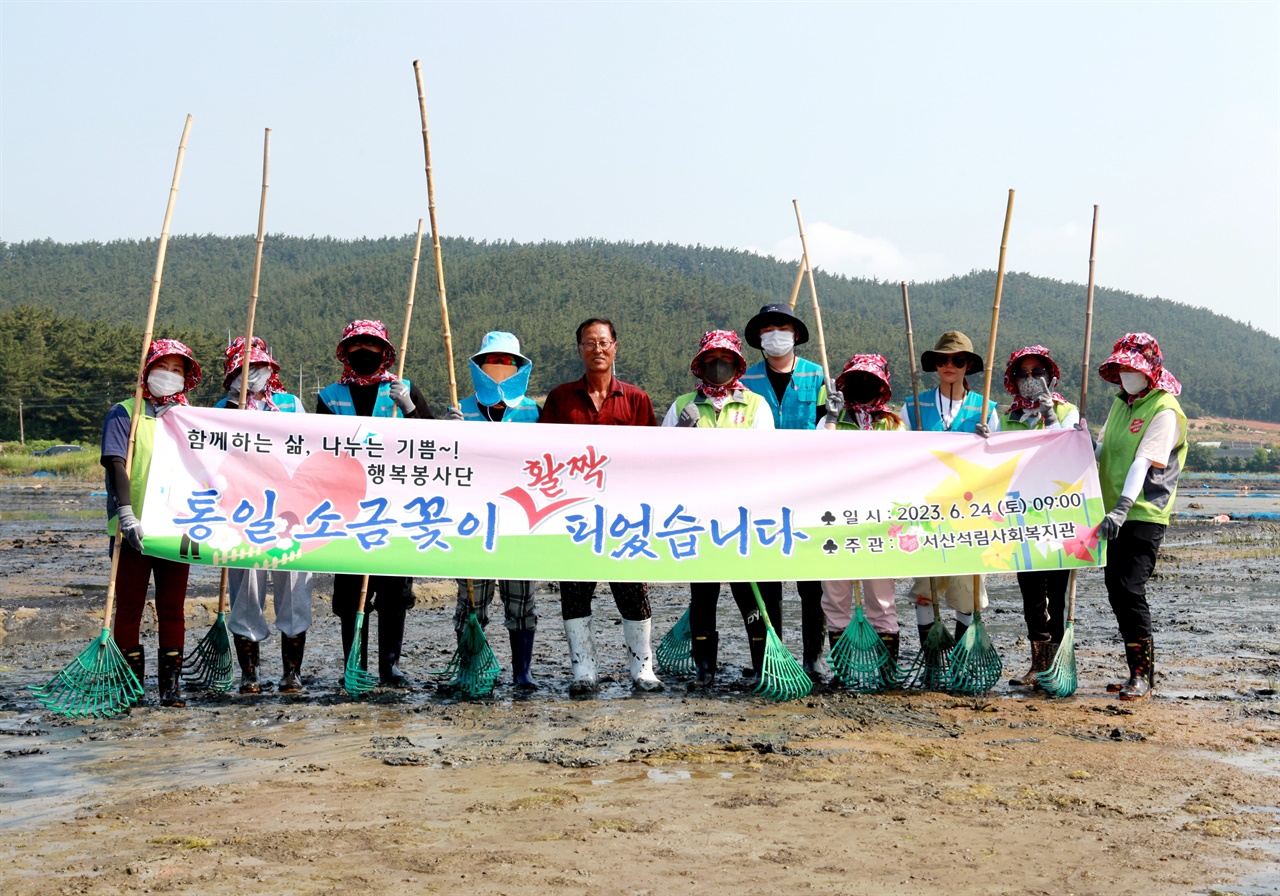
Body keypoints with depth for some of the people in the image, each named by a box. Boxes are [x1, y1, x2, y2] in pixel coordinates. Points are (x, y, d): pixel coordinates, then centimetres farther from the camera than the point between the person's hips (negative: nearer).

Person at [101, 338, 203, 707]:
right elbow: (116, 465, -11)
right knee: (129, 607, 3)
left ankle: (171, 685, 13)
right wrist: (127, 514, -22)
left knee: (172, 608, 6)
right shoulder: (123, 414, 0)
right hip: (133, 529, -3)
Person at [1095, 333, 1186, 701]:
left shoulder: (1164, 410, -10)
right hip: (1115, 514, 8)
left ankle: (1143, 674, -4)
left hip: (1144, 515, -8)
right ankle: (1138, 673, 19)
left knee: (1130, 589, -14)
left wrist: (1122, 508, -31)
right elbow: (1103, 451, 21)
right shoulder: (1121, 403, 15)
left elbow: (1144, 462, -22)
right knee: (1116, 591, 9)